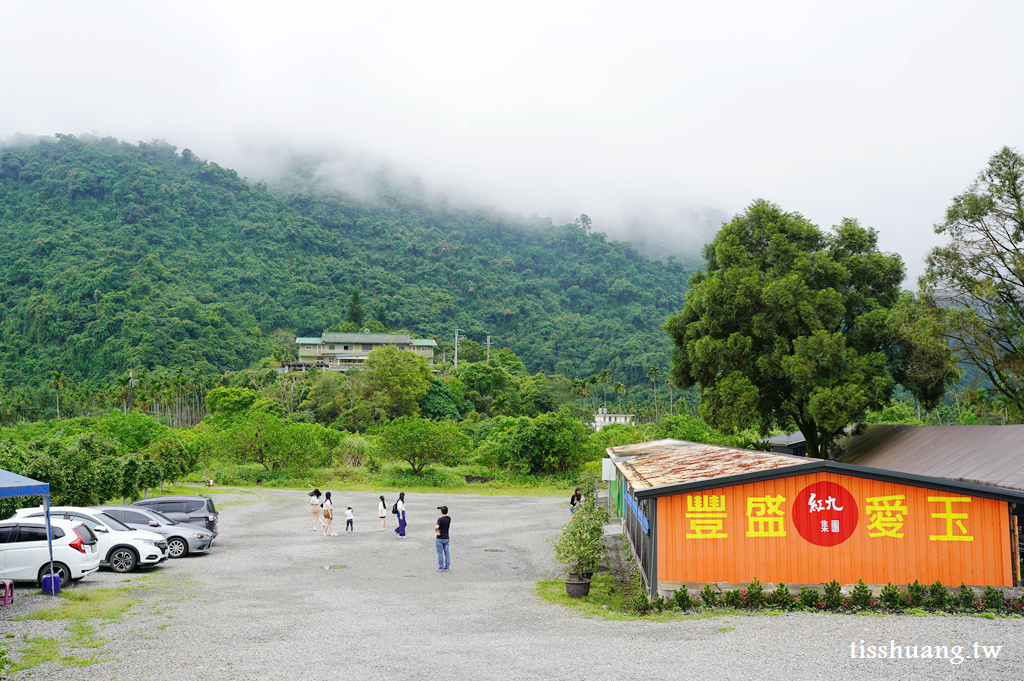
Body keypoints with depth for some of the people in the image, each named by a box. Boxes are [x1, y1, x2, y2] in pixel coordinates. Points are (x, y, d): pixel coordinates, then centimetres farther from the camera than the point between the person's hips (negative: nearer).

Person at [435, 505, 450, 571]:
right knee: (446, 552, 8)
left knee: (440, 553, 2)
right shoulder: (449, 519, 0)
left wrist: (436, 531, -13)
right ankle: (446, 567, 12)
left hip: (440, 538, -6)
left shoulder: (440, 519, -20)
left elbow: (436, 527, -35)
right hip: (446, 538, 6)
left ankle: (441, 568, 6)